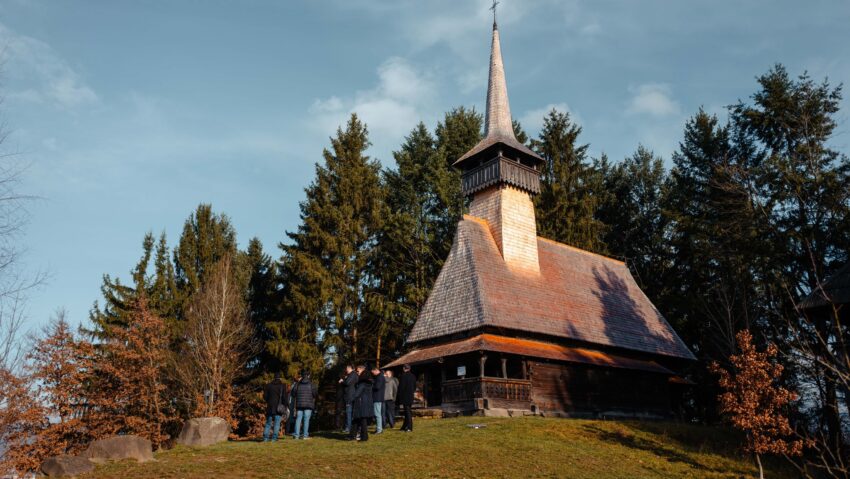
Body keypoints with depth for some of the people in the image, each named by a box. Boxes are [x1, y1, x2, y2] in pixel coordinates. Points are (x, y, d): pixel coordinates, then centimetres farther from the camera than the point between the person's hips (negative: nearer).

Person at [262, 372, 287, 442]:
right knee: (277, 423, 0)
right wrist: (285, 405, 0)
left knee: (268, 423, 12)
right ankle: (274, 438, -6)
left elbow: (264, 396, 7)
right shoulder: (282, 386, -2)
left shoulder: (269, 385, 6)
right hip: (278, 407, -3)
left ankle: (265, 437, 5)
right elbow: (284, 397, -8)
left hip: (270, 407, 3)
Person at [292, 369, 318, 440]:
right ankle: (305, 435, -4)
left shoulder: (298, 384, 4)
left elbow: (294, 393, 4)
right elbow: (315, 393, -6)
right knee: (306, 419, -1)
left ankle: (297, 435, 5)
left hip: (299, 404, 3)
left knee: (298, 419, 6)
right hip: (308, 404, -3)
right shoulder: (311, 384, -3)